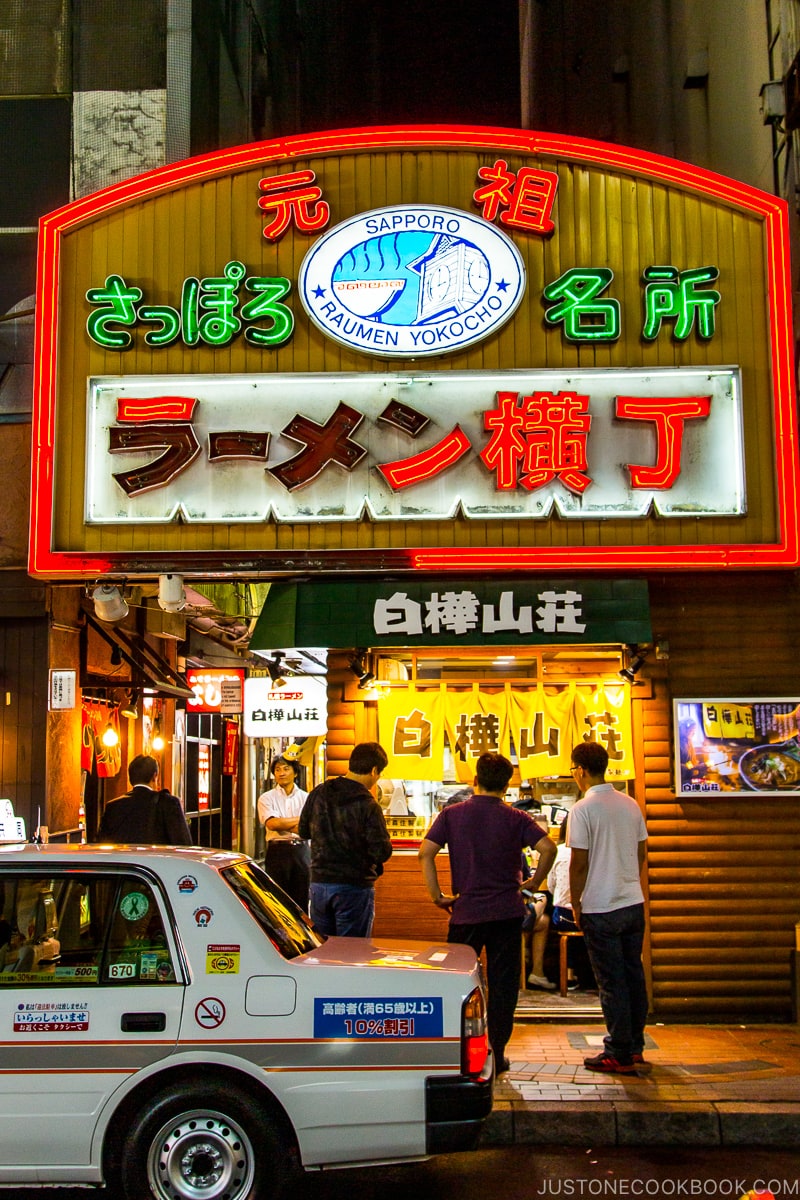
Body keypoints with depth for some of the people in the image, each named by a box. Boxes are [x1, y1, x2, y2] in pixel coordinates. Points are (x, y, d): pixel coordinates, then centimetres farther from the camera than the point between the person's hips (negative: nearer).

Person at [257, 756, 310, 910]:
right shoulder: (266, 798, 6)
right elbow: (271, 823, -11)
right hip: (277, 850, -1)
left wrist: (283, 824, -12)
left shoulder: (305, 798, 9)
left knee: (301, 899, 3)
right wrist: (300, 819, -6)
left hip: (301, 850, 2)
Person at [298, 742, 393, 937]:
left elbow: (303, 831, 12)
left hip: (319, 883, 5)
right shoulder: (368, 805, -16)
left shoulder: (318, 794, 0)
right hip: (355, 887, -5)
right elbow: (382, 852, -17)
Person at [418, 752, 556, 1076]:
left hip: (466, 911, 1)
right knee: (502, 984, 7)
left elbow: (425, 852, -7)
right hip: (507, 911, 0)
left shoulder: (452, 814, 1)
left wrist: (437, 895, -2)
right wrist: (534, 882, 1)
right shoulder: (516, 818, -1)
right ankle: (497, 1055, 10)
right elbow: (547, 848, -13)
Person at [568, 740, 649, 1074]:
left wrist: (575, 904, -3)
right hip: (634, 903, 6)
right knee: (634, 975, 14)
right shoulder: (630, 804, 7)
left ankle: (619, 1055, 7)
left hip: (601, 909, -6)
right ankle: (635, 1047, 23)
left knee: (612, 983, 0)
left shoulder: (583, 809, -13)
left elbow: (579, 863, -13)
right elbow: (642, 853, 13)